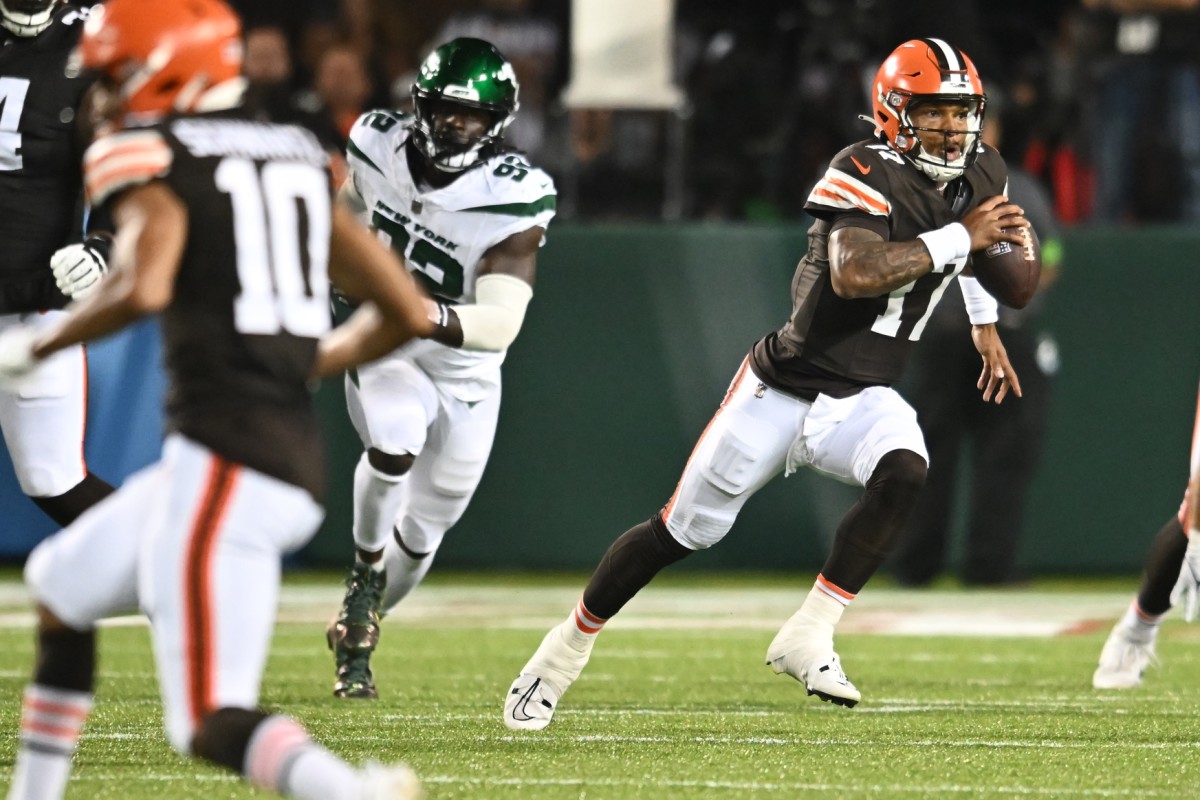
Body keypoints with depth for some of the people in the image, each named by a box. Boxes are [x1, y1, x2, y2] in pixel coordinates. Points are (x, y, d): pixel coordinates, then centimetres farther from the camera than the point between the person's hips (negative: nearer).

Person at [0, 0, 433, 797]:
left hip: (221, 462, -8)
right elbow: (409, 313, 14)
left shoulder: (150, 156, -4)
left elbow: (143, 288, -24)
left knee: (214, 722, -12)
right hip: (296, 458, 8)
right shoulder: (300, 159, 17)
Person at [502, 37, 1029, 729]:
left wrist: (985, 325, 24)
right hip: (785, 386, -4)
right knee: (682, 532, 3)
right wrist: (959, 239, -34)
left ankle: (807, 638, -22)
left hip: (863, 399, 4)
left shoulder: (981, 175, 0)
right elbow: (854, 274, -39)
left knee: (903, 475, -30)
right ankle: (567, 648, 24)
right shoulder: (866, 174, -21)